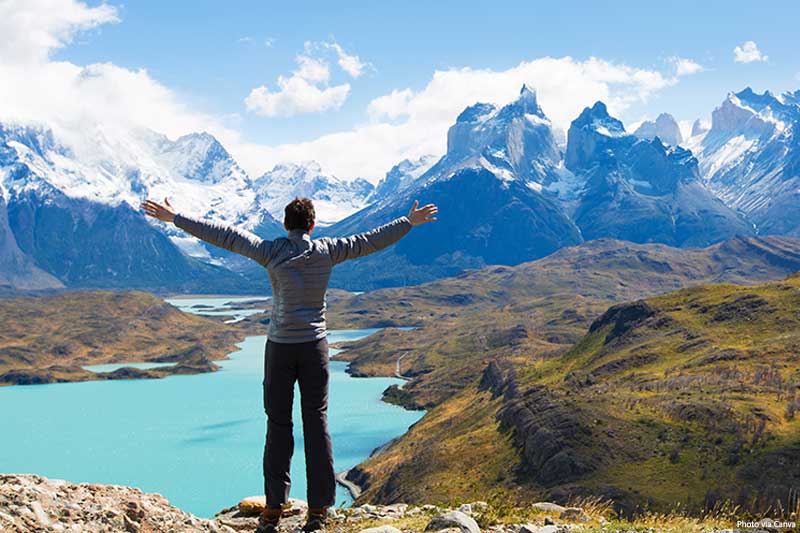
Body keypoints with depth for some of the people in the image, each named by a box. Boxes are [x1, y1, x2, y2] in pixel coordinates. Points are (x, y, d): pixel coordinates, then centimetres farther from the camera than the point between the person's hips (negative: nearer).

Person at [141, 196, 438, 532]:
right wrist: (410, 222, 21)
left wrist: (174, 218, 2)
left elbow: (225, 235, -4)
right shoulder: (326, 251, -1)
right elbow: (370, 241, 8)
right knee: (316, 423, 5)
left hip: (280, 346, -1)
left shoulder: (272, 252, -6)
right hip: (314, 345, 1)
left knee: (278, 424, 6)